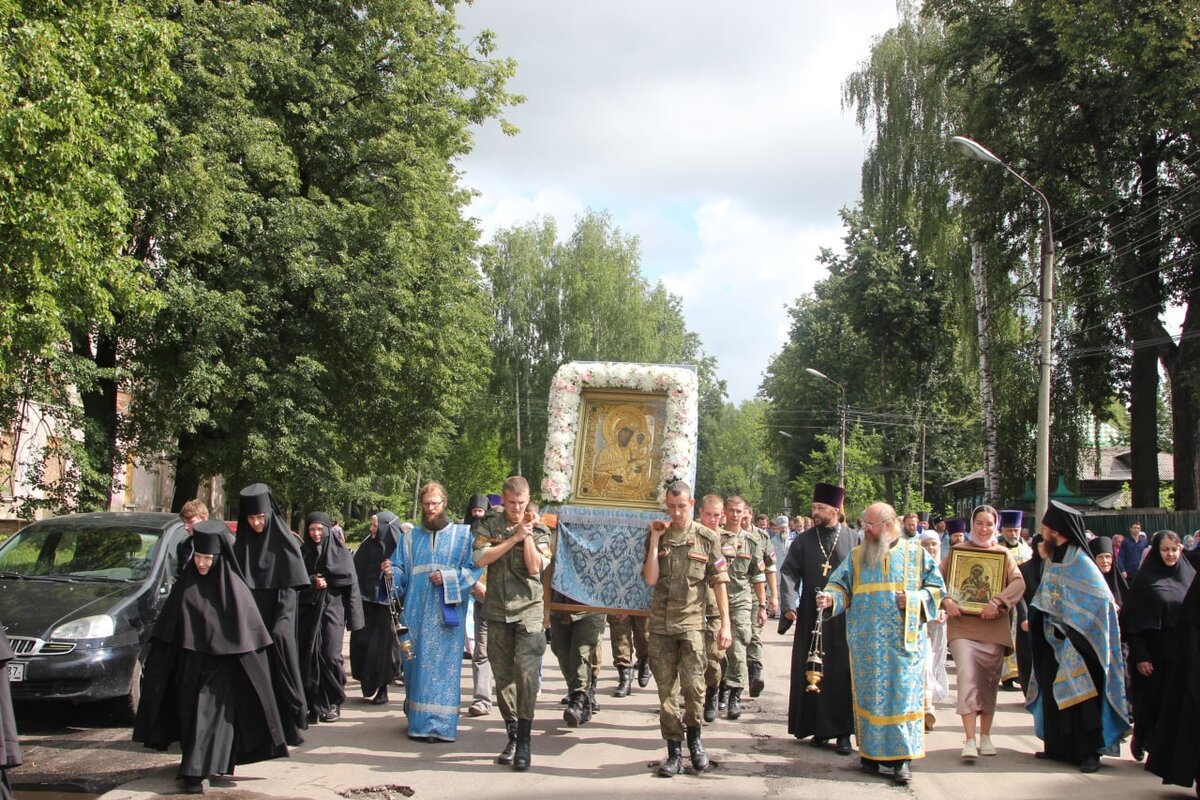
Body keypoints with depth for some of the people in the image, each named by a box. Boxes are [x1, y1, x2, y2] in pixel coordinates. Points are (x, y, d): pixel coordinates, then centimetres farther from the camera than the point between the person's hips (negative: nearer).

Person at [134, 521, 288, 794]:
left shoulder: (233, 587, -6)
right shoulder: (185, 585, 1)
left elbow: (249, 630, -2)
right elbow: (167, 629, 7)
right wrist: (157, 664, 6)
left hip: (221, 666, -3)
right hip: (190, 664, 3)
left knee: (211, 713, -9)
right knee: (191, 713, 7)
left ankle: (196, 771, -10)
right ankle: (195, 768, 19)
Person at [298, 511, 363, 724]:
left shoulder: (340, 552, 3)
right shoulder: (302, 553, 9)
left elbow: (350, 584, 1)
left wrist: (353, 617, -3)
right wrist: (312, 582, -14)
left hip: (332, 609, -2)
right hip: (308, 610, 2)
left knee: (330, 656, -7)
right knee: (309, 657, -3)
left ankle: (333, 703, 6)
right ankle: (313, 704, 2)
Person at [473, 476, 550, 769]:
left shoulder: (538, 530, 4)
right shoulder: (489, 526, 7)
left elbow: (535, 568, -7)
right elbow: (480, 558, -9)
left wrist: (528, 536, -9)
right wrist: (514, 538, -10)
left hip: (528, 610, -2)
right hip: (497, 611, 2)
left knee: (526, 674, -13)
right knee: (503, 677, 8)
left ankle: (524, 741, -8)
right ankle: (512, 736, 19)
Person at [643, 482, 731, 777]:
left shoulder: (706, 538, 0)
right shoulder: (658, 537, 6)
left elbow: (719, 583, 1)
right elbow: (650, 579, -5)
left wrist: (725, 624, -4)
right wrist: (655, 539, -8)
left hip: (692, 622, -2)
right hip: (661, 623, 2)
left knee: (693, 683, -12)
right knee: (666, 689, 5)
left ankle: (694, 735, 13)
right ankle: (674, 751, 13)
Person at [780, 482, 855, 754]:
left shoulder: (854, 540, 1)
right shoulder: (803, 541, 5)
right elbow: (789, 573, 1)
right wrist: (789, 604, -13)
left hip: (844, 618, -1)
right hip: (811, 617, 2)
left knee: (842, 673, 1)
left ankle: (843, 731, 9)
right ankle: (819, 728, 14)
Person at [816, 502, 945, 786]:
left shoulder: (916, 554, 4)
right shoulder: (857, 556, 9)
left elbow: (937, 588, 6)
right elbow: (841, 584, 5)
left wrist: (914, 600, -11)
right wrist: (831, 597, -17)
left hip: (903, 642, -2)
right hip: (866, 643, 2)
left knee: (902, 695, -3)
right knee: (870, 695, 5)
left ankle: (901, 757, 2)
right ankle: (872, 752, 13)